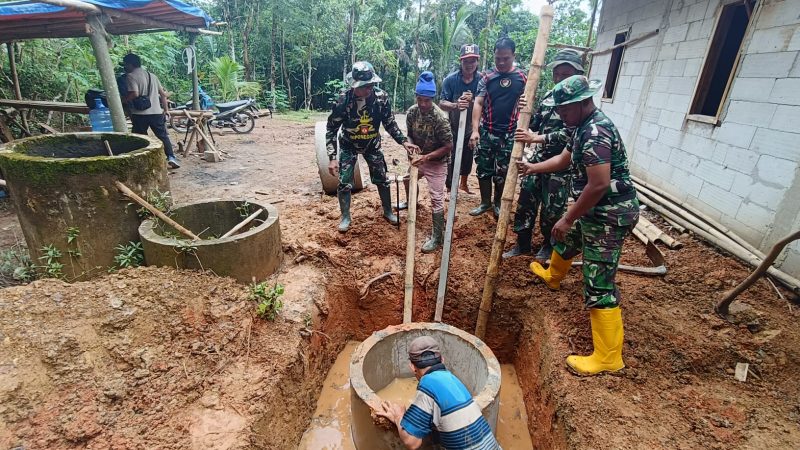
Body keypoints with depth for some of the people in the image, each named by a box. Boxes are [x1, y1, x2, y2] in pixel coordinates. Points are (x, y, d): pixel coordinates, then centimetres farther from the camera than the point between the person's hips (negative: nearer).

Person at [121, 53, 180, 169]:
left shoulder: (131, 76, -5)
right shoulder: (152, 75, 15)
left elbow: (134, 94, -18)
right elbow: (163, 93, 16)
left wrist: (121, 101, -3)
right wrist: (166, 109, 20)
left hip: (140, 114, -5)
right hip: (157, 112, 5)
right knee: (163, 136, 8)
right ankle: (171, 157, -5)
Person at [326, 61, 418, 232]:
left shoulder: (381, 97, -20)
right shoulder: (344, 100, -26)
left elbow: (390, 123, -5)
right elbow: (331, 129, -19)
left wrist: (404, 141, -17)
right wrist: (332, 158, -25)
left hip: (372, 145, 2)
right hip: (349, 146, -2)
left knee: (382, 179, 6)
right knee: (344, 183, -5)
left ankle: (388, 211, 28)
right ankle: (345, 217, 16)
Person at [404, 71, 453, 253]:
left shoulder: (440, 118, -27)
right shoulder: (412, 112, -10)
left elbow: (448, 146, -23)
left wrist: (426, 157, -30)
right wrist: (411, 146, -16)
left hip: (436, 162, -7)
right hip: (419, 158, 7)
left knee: (436, 199, -10)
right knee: (408, 180, 28)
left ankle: (437, 237, -2)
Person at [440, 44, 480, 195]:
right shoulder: (450, 79, -13)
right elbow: (442, 103, -16)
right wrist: (455, 105, -35)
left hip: (471, 127, 3)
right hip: (452, 128, -3)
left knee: (468, 158, 18)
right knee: (451, 160, 1)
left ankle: (463, 184, 40)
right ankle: (450, 189, 17)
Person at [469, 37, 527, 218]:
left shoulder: (522, 78, 2)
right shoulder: (487, 78, 1)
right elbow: (478, 103, -5)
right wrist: (475, 130, -15)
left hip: (509, 134, -1)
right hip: (486, 132, 1)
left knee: (502, 172, 8)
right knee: (483, 169, 7)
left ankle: (498, 204, 26)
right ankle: (485, 202, 24)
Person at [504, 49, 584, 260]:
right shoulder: (549, 95, 8)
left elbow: (568, 134, -21)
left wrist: (534, 138, -25)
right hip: (539, 158, 6)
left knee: (552, 209, 5)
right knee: (526, 201, 10)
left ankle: (549, 246, 30)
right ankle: (522, 244, 27)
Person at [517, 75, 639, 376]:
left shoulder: (595, 133, -24)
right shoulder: (585, 127, 9)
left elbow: (599, 184, -30)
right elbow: (565, 160, 24)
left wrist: (568, 218, -23)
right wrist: (532, 168, 24)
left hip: (610, 214, -11)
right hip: (596, 209, 11)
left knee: (599, 286, -8)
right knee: (566, 241, 34)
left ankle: (608, 358, 3)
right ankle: (552, 276, 64)